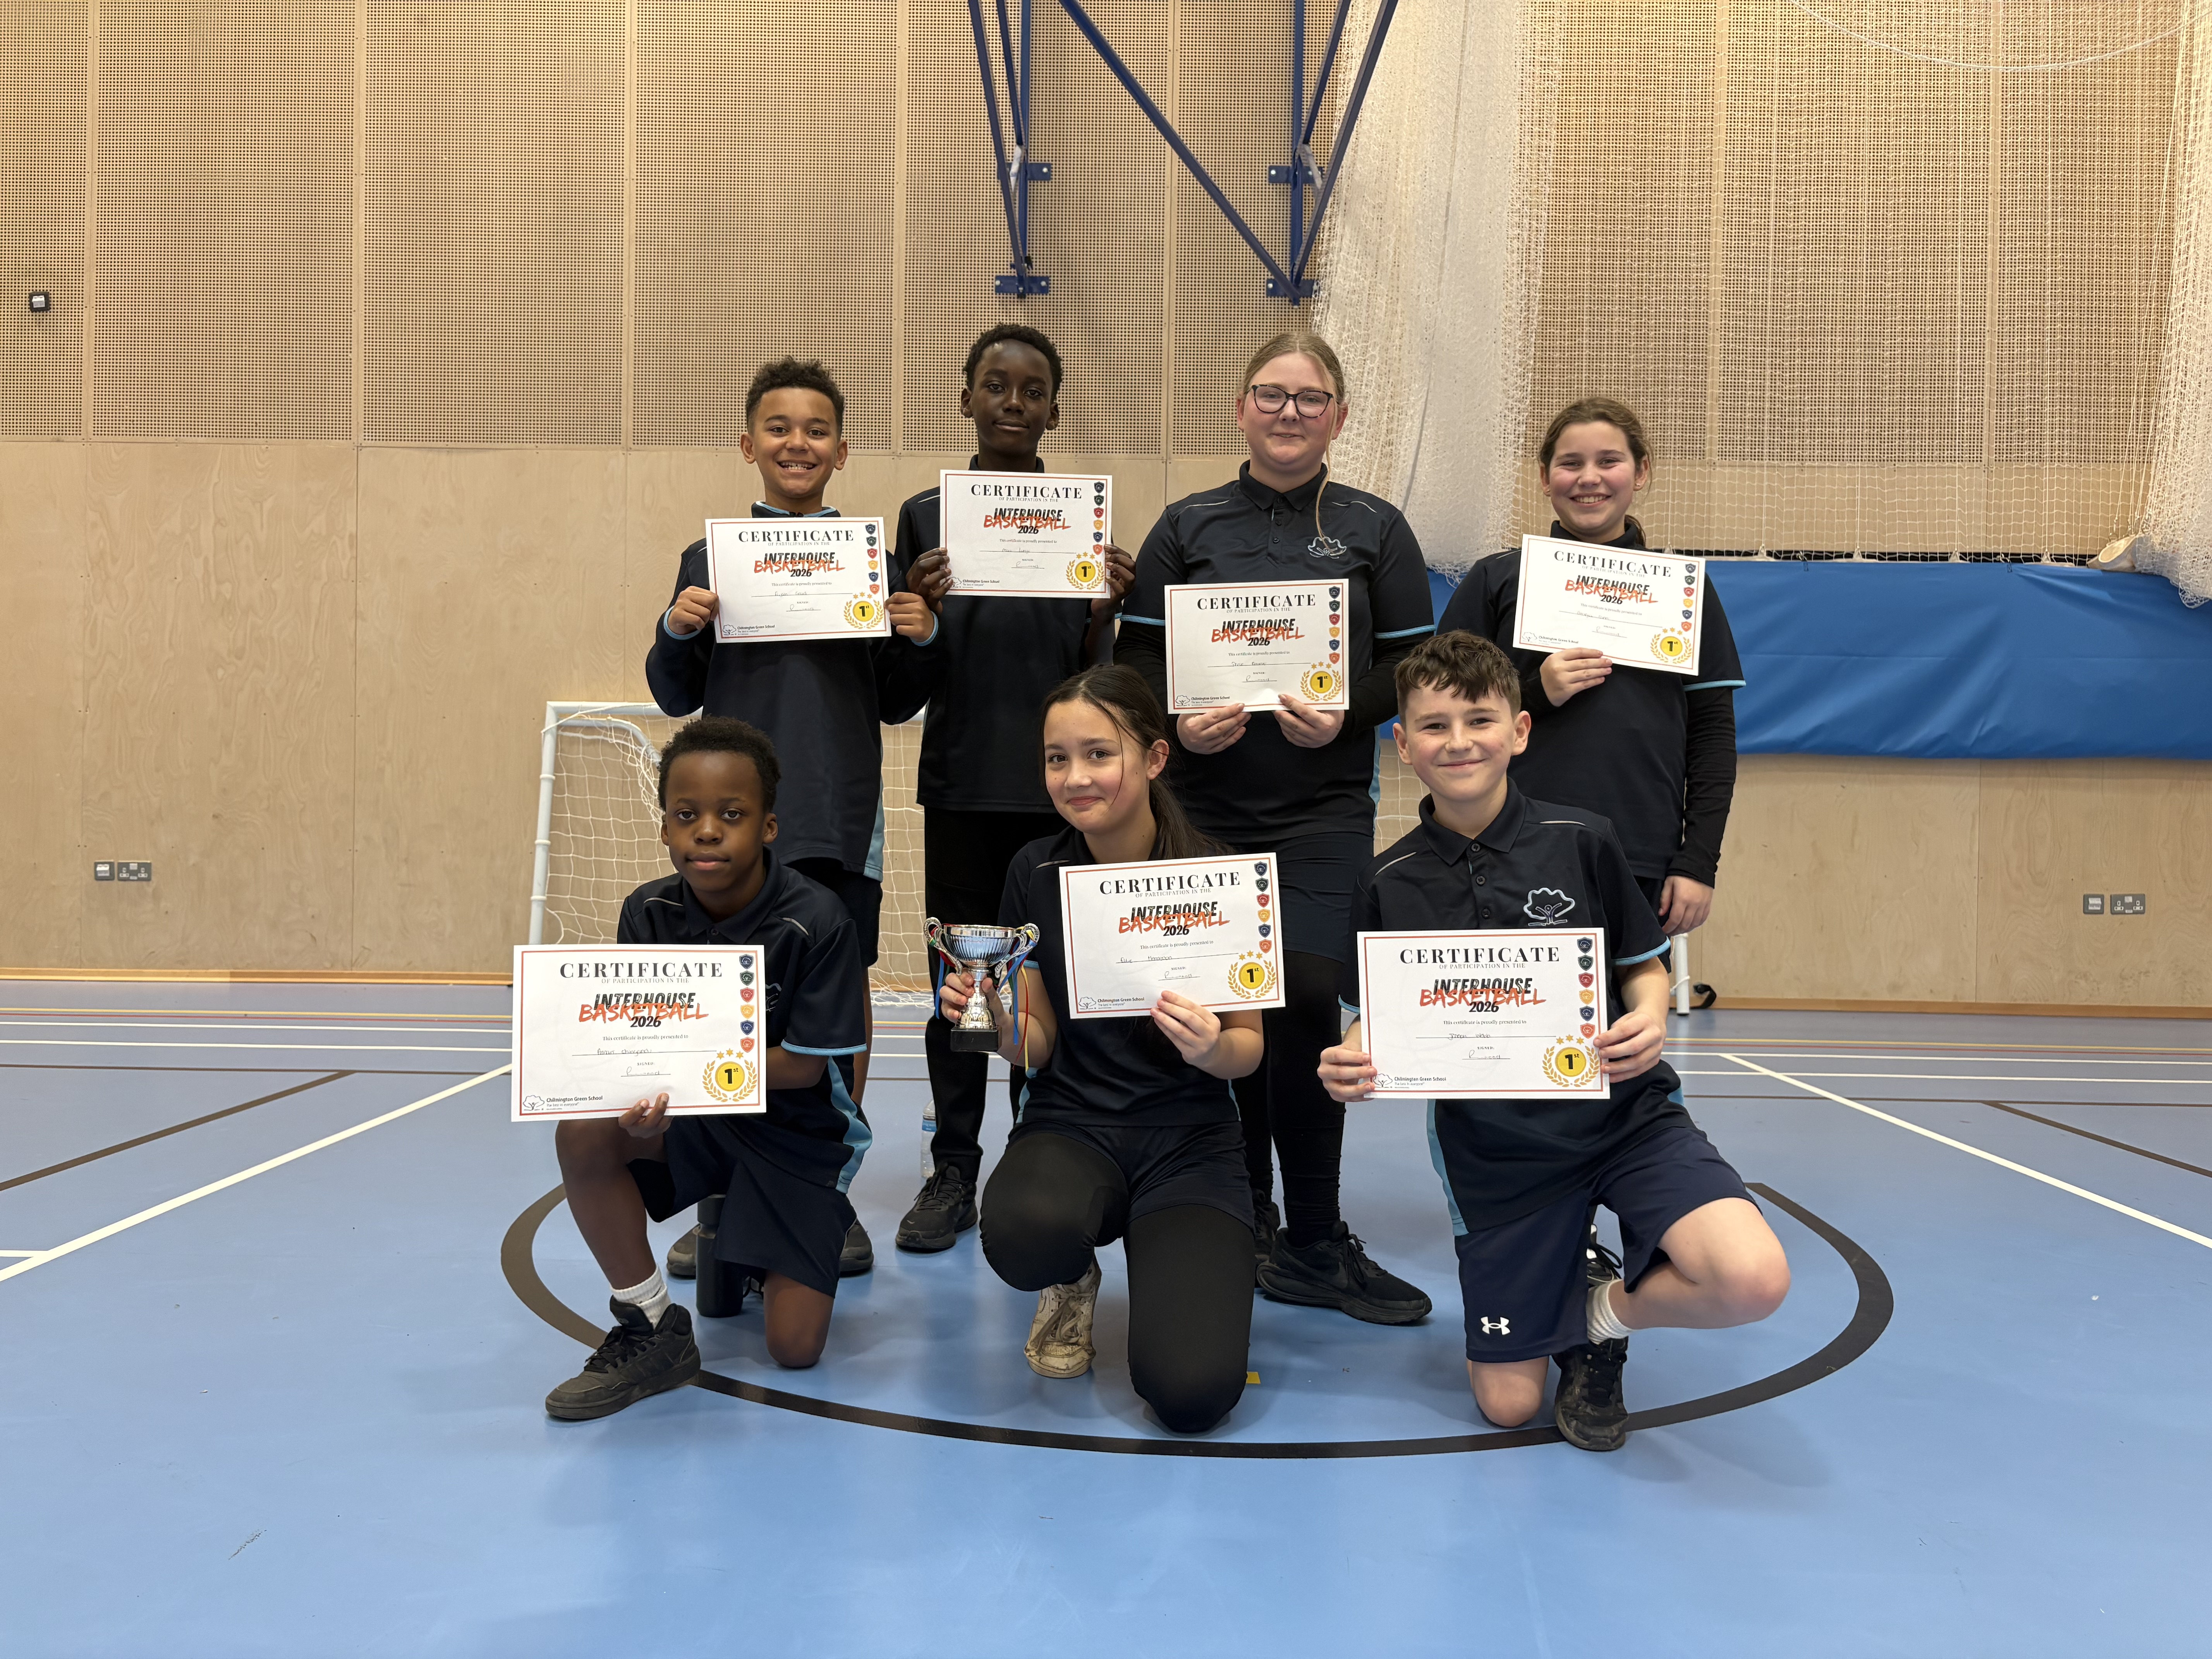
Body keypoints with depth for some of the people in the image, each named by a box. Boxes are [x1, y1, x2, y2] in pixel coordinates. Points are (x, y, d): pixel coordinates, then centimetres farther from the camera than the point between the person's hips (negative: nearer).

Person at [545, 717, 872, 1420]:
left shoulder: (816, 921, -23)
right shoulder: (648, 914, -10)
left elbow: (804, 1067, -21)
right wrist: (643, 1104, -34)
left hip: (801, 1130, -3)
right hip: (694, 1113, 4)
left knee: (795, 1348, -9)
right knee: (584, 1133, -28)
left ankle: (771, 1262, 29)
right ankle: (653, 1333, -9)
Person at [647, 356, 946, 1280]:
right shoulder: (710, 557, 9)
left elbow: (899, 705, 13)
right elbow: (677, 699, 11)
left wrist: (920, 639, -6)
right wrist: (676, 630, -8)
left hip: (842, 819, 0)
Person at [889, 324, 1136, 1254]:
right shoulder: (926, 516, 6)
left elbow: (1093, 677, 5)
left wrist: (1103, 613, -14)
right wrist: (920, 608, -14)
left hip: (1058, 783, 0)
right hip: (962, 782, 0)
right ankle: (954, 1175, 14)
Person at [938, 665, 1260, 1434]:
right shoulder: (1037, 872, -1)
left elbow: (1248, 1046, 0)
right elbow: (1037, 1047, 4)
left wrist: (1213, 1047, -23)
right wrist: (998, 1021, -18)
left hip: (1188, 1137, -1)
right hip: (1070, 1122, 2)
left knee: (1191, 1391, -22)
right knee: (1024, 1234, -36)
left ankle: (1161, 1262, 14)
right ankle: (1073, 1281, 5)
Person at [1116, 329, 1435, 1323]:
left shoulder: (1374, 529, 10)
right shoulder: (1188, 526, 10)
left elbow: (1414, 665, 6)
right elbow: (1135, 654, 6)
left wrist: (1345, 715, -13)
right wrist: (1178, 719, -13)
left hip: (1325, 813, -1)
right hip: (1205, 808, 1)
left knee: (1306, 1009, -11)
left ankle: (1310, 1245, 1)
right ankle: (1244, 1216, 22)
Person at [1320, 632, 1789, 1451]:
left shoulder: (1582, 840, -5)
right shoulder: (1387, 884, -3)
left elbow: (1645, 968, 5)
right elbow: (1372, 1021, 5)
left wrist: (1648, 1021, -17)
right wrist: (1348, 1065, -18)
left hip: (1622, 1113, 0)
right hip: (1493, 1149, 1)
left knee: (1752, 1281, -27)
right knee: (1507, 1405, 2)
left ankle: (1606, 1310, 6)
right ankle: (1572, 1307, 37)